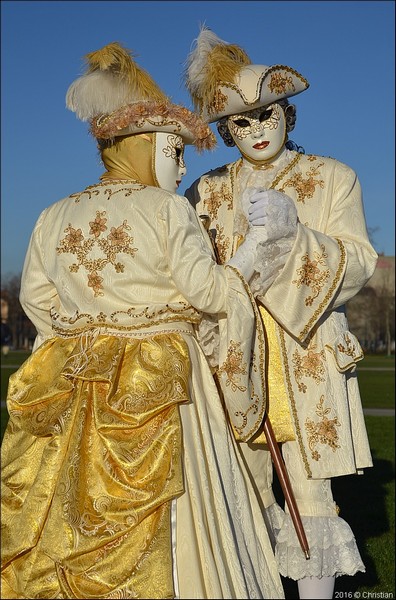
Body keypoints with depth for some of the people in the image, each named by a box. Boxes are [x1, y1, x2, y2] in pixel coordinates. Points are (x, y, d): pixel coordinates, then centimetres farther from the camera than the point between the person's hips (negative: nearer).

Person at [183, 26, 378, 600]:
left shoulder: (333, 178, 8)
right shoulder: (208, 191, 13)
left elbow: (358, 263, -3)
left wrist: (293, 232, -18)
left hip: (306, 357, -2)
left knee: (309, 493, -5)